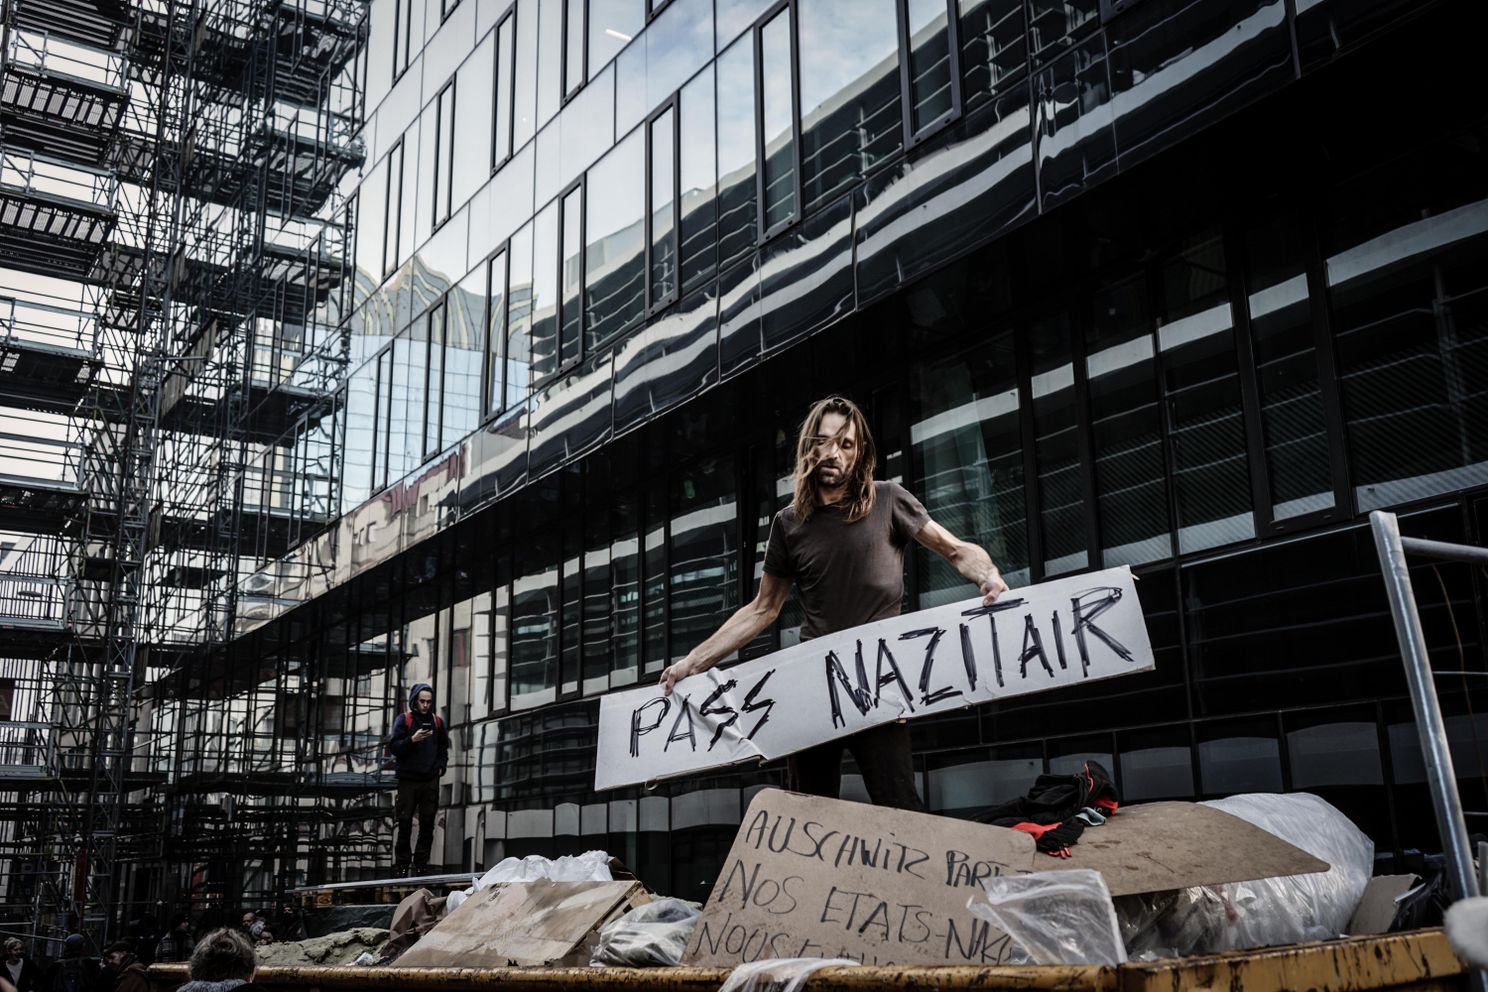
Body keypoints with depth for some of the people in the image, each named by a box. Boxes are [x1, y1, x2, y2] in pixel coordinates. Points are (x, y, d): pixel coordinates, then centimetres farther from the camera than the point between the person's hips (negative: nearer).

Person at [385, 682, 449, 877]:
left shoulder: (437, 722, 10)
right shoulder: (403, 720, 0)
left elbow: (443, 748, 19)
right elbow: (393, 747, -8)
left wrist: (440, 767, 6)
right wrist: (412, 740, -21)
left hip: (431, 781, 3)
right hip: (408, 780, -3)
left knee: (427, 825, 3)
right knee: (405, 825, 0)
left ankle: (421, 864, 11)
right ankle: (401, 865, 9)